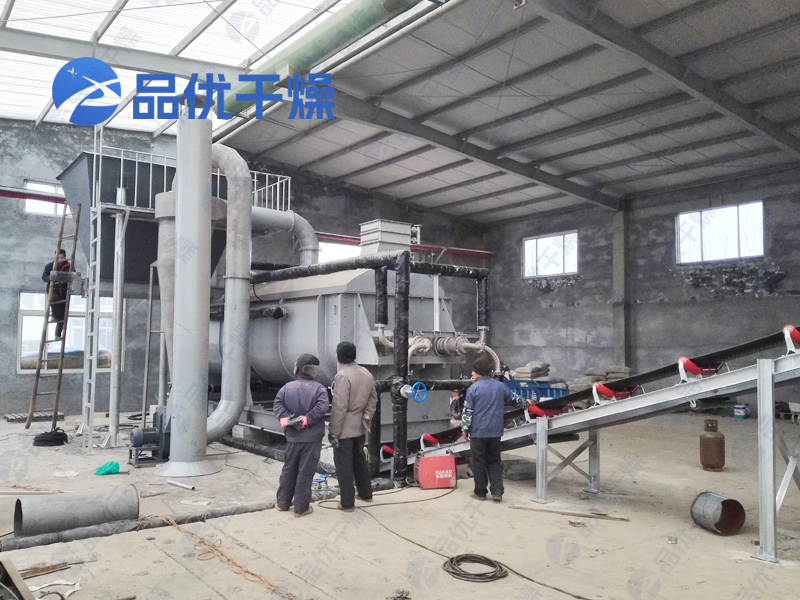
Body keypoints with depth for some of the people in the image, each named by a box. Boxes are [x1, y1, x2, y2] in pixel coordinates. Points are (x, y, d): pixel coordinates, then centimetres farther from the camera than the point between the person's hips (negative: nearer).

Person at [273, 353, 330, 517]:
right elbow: (322, 407, -22)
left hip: (293, 436, 4)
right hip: (312, 437, -4)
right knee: (305, 472, 2)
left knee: (288, 470, 18)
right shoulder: (319, 388, -7)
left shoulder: (287, 387, 4)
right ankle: (301, 507, 8)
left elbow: (277, 405, -6)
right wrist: (307, 419, -18)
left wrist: (286, 418, -12)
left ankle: (282, 502, 27)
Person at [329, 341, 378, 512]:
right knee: (359, 459, 21)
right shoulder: (366, 373, 6)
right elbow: (373, 398, 10)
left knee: (344, 464, 2)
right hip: (360, 426, 8)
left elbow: (339, 407, -22)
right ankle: (365, 493, 33)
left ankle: (347, 502, 7)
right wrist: (367, 417, 9)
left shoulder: (342, 375, -20)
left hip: (344, 428, -8)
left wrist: (333, 431, -16)